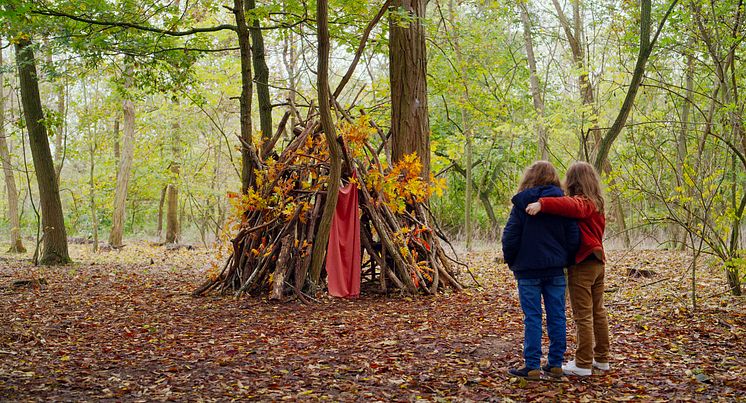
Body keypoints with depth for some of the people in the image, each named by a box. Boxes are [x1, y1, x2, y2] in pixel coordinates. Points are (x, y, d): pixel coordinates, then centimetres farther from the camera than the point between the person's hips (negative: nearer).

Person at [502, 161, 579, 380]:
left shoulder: (522, 204, -5)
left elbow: (510, 238, -7)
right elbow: (573, 237, 1)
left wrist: (512, 263, 7)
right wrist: (565, 260, 14)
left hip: (528, 270, -3)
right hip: (556, 270, 3)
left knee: (532, 318, 0)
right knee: (557, 316, 9)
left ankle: (532, 366, 1)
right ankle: (555, 364, 14)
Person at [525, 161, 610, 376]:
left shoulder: (581, 202, -15)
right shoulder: (597, 204, 14)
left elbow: (569, 205, -37)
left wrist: (542, 204, -46)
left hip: (582, 264, -9)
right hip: (598, 263, 9)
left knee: (583, 316, -4)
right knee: (598, 312, 16)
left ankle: (583, 364, -1)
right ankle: (601, 358, 24)